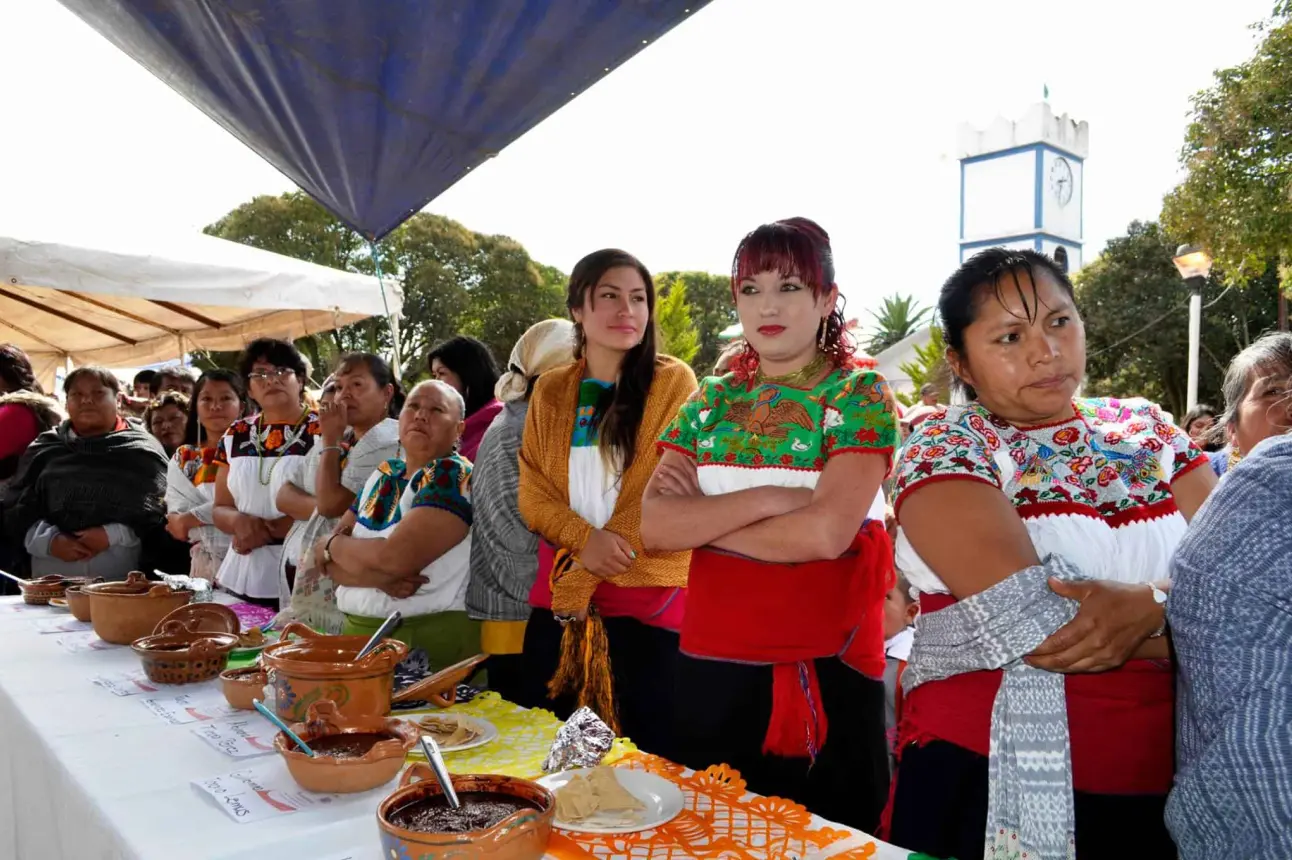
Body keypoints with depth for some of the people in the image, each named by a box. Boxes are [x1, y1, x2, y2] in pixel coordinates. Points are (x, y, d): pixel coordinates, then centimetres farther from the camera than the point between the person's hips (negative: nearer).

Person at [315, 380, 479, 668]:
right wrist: (378, 578, -15)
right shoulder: (383, 476, 8)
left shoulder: (455, 477, -12)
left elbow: (394, 558, -22)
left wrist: (333, 544, -4)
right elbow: (330, 559, 4)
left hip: (431, 637, -6)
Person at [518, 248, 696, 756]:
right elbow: (532, 492, 4)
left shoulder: (674, 382, -3)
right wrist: (584, 540, -16)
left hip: (648, 599, -4)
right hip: (559, 598, 4)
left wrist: (593, 572, -11)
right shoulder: (550, 390, 9)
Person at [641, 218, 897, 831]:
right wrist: (763, 498, -18)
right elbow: (654, 527, -6)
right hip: (711, 664, 4)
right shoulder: (710, 400, 5)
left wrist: (702, 518, -9)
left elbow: (826, 531, -20)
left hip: (826, 673, -4)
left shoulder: (860, 394, -6)